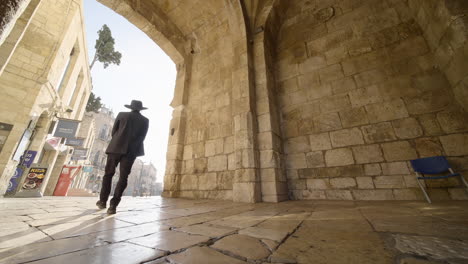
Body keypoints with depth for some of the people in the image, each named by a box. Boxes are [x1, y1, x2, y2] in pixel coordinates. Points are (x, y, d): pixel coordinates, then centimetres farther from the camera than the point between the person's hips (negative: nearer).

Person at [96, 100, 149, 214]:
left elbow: (113, 131, 8)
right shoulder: (145, 120, 5)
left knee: (108, 173, 15)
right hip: (131, 151, 0)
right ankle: (113, 205, -2)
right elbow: (142, 137, 4)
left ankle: (103, 201, 20)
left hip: (116, 147, 1)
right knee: (123, 177, 2)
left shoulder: (122, 115, 5)